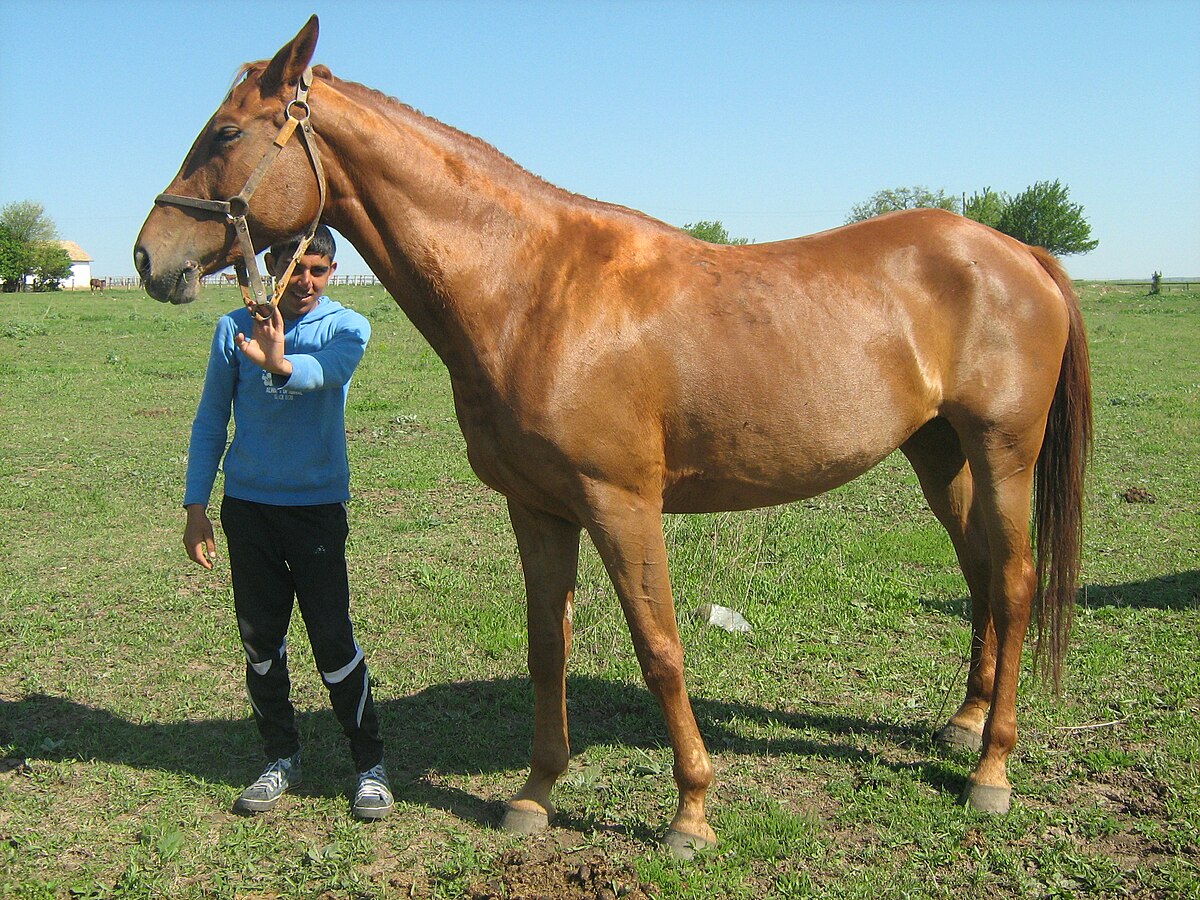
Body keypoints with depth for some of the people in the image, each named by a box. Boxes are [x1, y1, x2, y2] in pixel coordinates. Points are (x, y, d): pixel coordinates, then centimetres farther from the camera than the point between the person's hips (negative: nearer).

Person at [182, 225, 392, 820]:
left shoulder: (346, 327, -5)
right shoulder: (235, 328, 1)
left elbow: (328, 369, -29)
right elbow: (210, 420, 7)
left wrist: (281, 364, -51)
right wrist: (196, 505, 2)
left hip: (318, 505, -2)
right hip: (247, 505, 3)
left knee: (333, 639, -3)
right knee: (260, 639, 10)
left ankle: (370, 765, 13)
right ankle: (281, 760, 27)